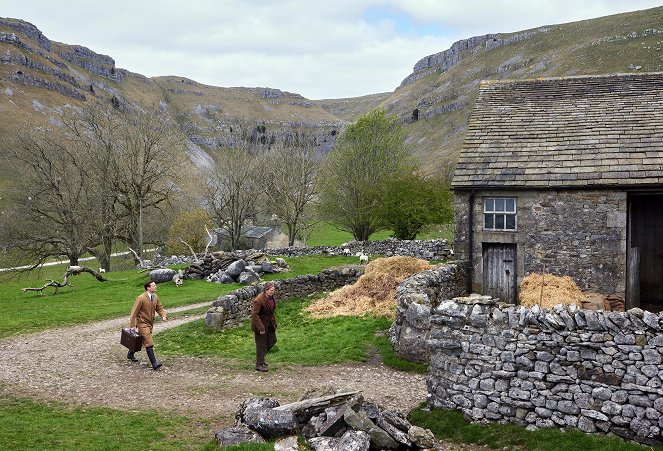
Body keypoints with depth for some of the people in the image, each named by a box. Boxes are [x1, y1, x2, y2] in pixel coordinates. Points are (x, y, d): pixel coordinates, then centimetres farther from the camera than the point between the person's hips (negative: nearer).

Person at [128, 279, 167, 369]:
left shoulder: (155, 297, 2)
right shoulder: (141, 298, -19)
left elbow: (159, 308, 9)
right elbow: (134, 312, -16)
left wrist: (163, 316, -13)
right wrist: (132, 326, -16)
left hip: (150, 323, 8)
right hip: (142, 323, -8)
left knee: (140, 340, 22)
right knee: (149, 343, -13)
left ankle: (130, 354, 44)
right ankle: (154, 363, -14)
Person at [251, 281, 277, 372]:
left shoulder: (271, 297, -2)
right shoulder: (259, 300, -28)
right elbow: (254, 314, -27)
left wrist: (274, 323, 14)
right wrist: (261, 328, -27)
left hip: (269, 323, 8)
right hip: (260, 324, -8)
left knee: (272, 340, 14)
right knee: (261, 344, 1)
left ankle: (260, 357, 33)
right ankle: (259, 364, 13)